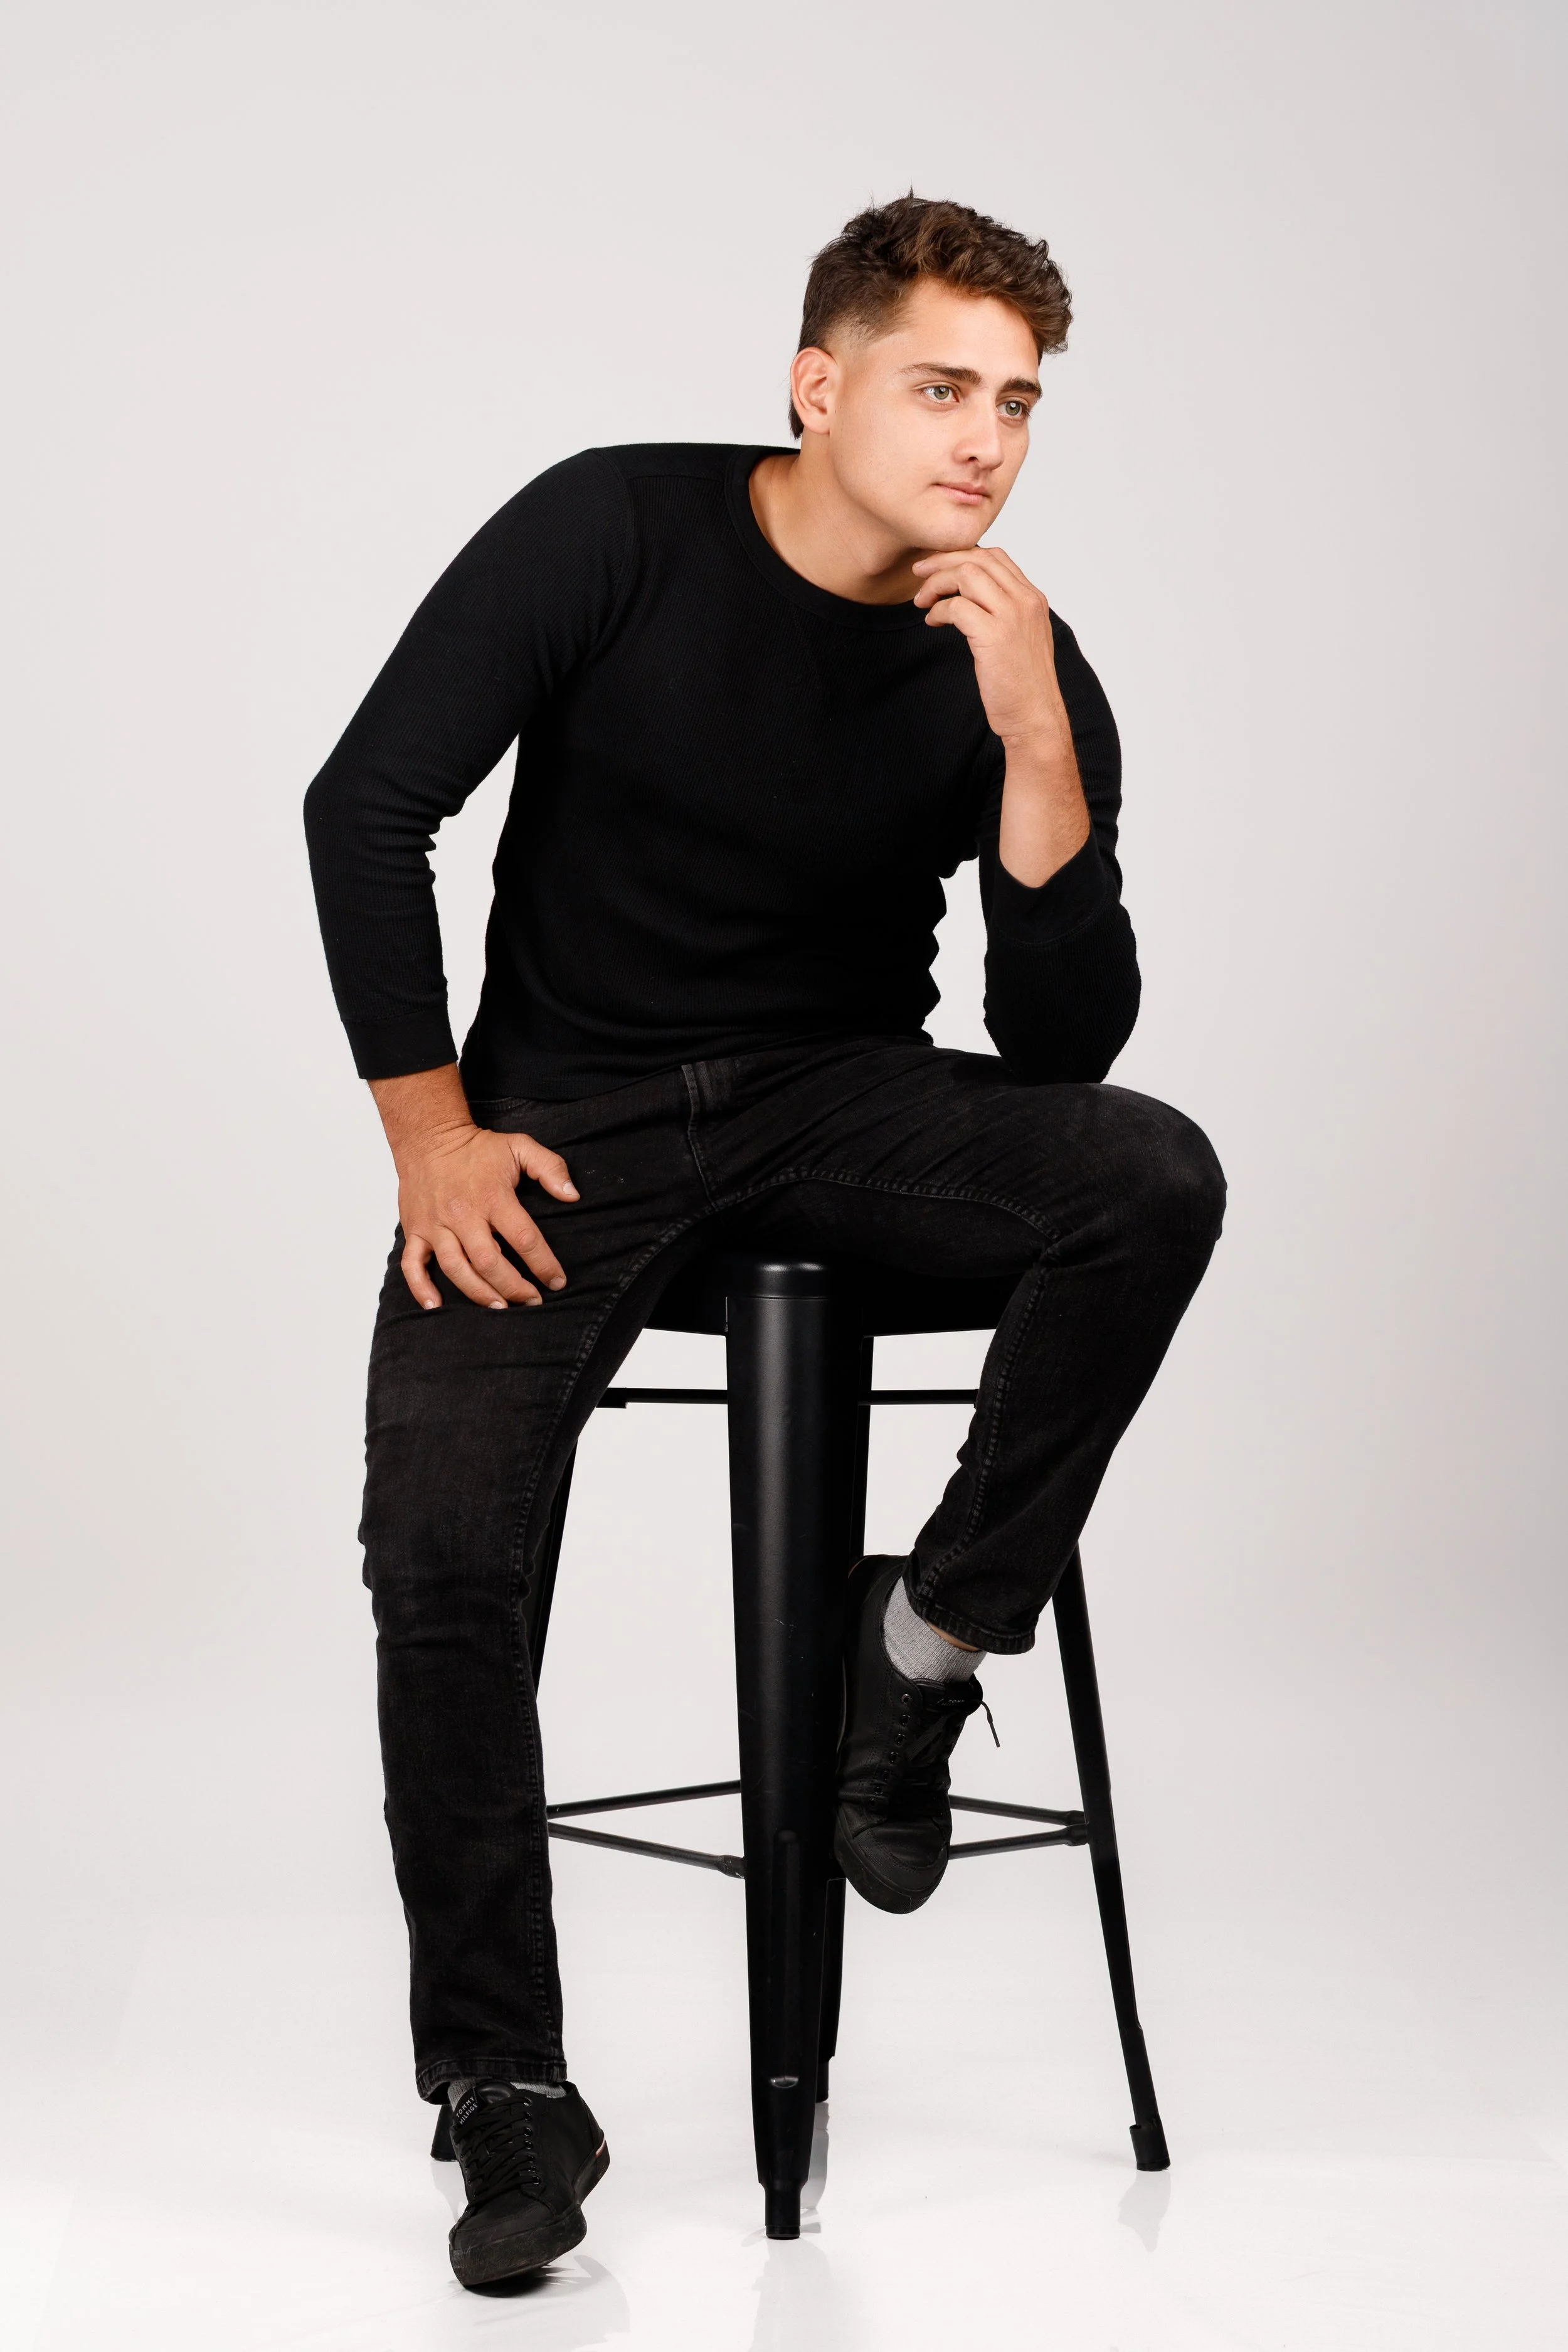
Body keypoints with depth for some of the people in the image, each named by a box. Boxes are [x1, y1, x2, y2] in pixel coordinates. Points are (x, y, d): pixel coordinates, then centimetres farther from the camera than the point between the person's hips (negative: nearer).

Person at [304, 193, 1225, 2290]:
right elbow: (369, 804, -7)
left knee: (1154, 1175, -27)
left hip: (840, 1095, 2)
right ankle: (509, 2096, -6)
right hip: (569, 1108, -1)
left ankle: (933, 1634, -9)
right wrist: (430, 1127, -11)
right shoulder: (617, 530, -9)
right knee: (441, 1542, -21)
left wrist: (1033, 744, -23)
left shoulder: (1031, 676, -5)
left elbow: (1065, 1048, -11)